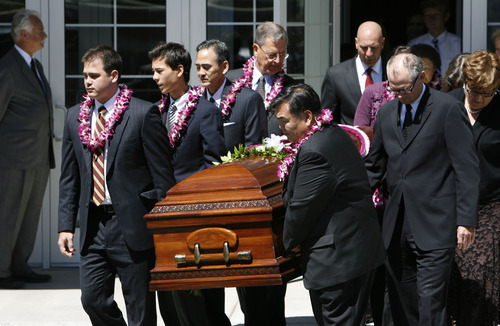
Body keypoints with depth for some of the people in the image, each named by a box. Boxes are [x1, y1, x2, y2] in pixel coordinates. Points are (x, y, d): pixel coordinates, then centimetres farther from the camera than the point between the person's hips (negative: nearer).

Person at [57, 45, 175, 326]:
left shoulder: (143, 113, -7)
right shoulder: (75, 116, 9)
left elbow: (163, 176, -7)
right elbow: (69, 178, 13)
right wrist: (66, 225, 7)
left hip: (133, 225, -5)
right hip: (93, 226, 5)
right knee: (93, 299, 6)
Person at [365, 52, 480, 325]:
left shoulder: (448, 109, -6)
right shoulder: (387, 112, 13)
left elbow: (467, 169, -8)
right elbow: (374, 167, 22)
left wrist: (466, 220, -13)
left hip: (434, 226, -6)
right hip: (396, 227, 6)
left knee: (430, 300, -10)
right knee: (400, 301, 9)